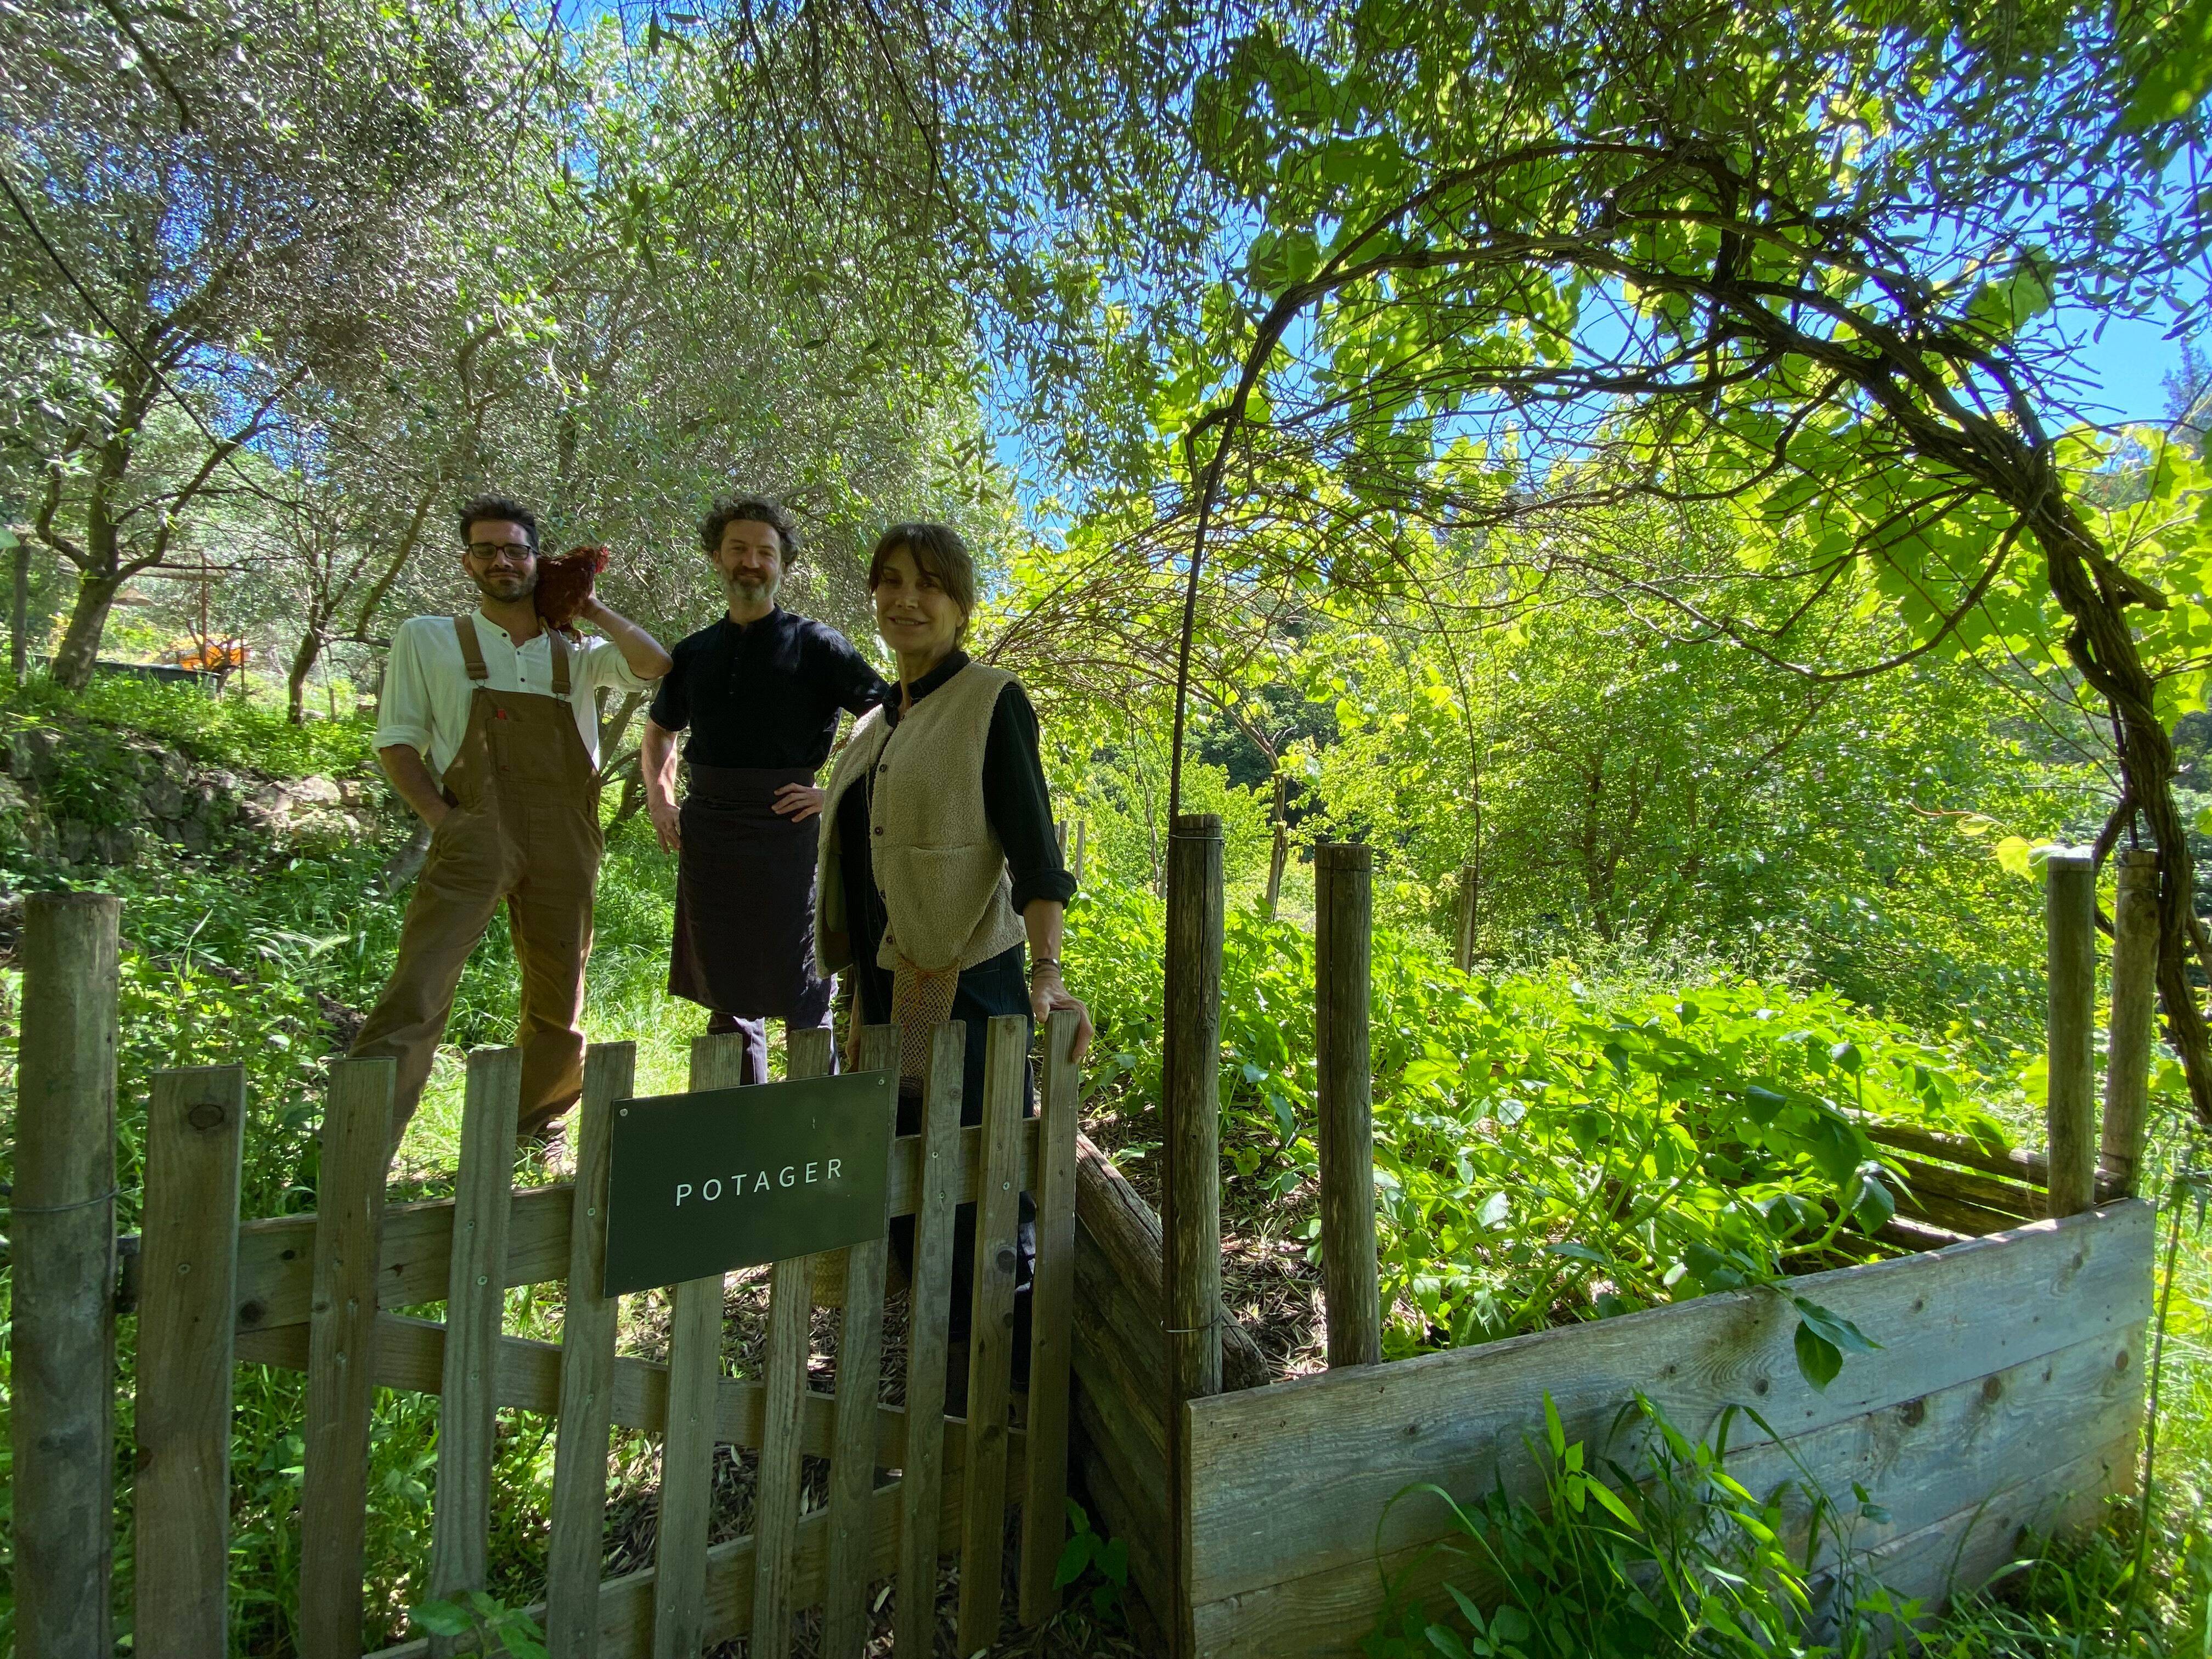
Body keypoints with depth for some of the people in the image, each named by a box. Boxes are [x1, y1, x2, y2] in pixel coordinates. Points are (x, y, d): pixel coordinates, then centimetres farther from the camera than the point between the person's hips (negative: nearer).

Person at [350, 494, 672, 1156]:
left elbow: (654, 665, -2)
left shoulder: (575, 653, 16)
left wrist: (588, 606, 1)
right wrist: (441, 818, -6)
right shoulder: (428, 638, 12)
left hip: (564, 847, 3)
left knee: (559, 1002, 11)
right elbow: (397, 740, 7)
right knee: (416, 993, -14)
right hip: (474, 842, -2)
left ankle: (526, 1129, 31)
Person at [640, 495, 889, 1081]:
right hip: (707, 836, 6)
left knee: (801, 997, 1)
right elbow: (659, 730, 29)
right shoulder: (695, 652, 13)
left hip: (787, 831, -5)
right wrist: (659, 799, 14)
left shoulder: (816, 645, -1)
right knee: (725, 992, 14)